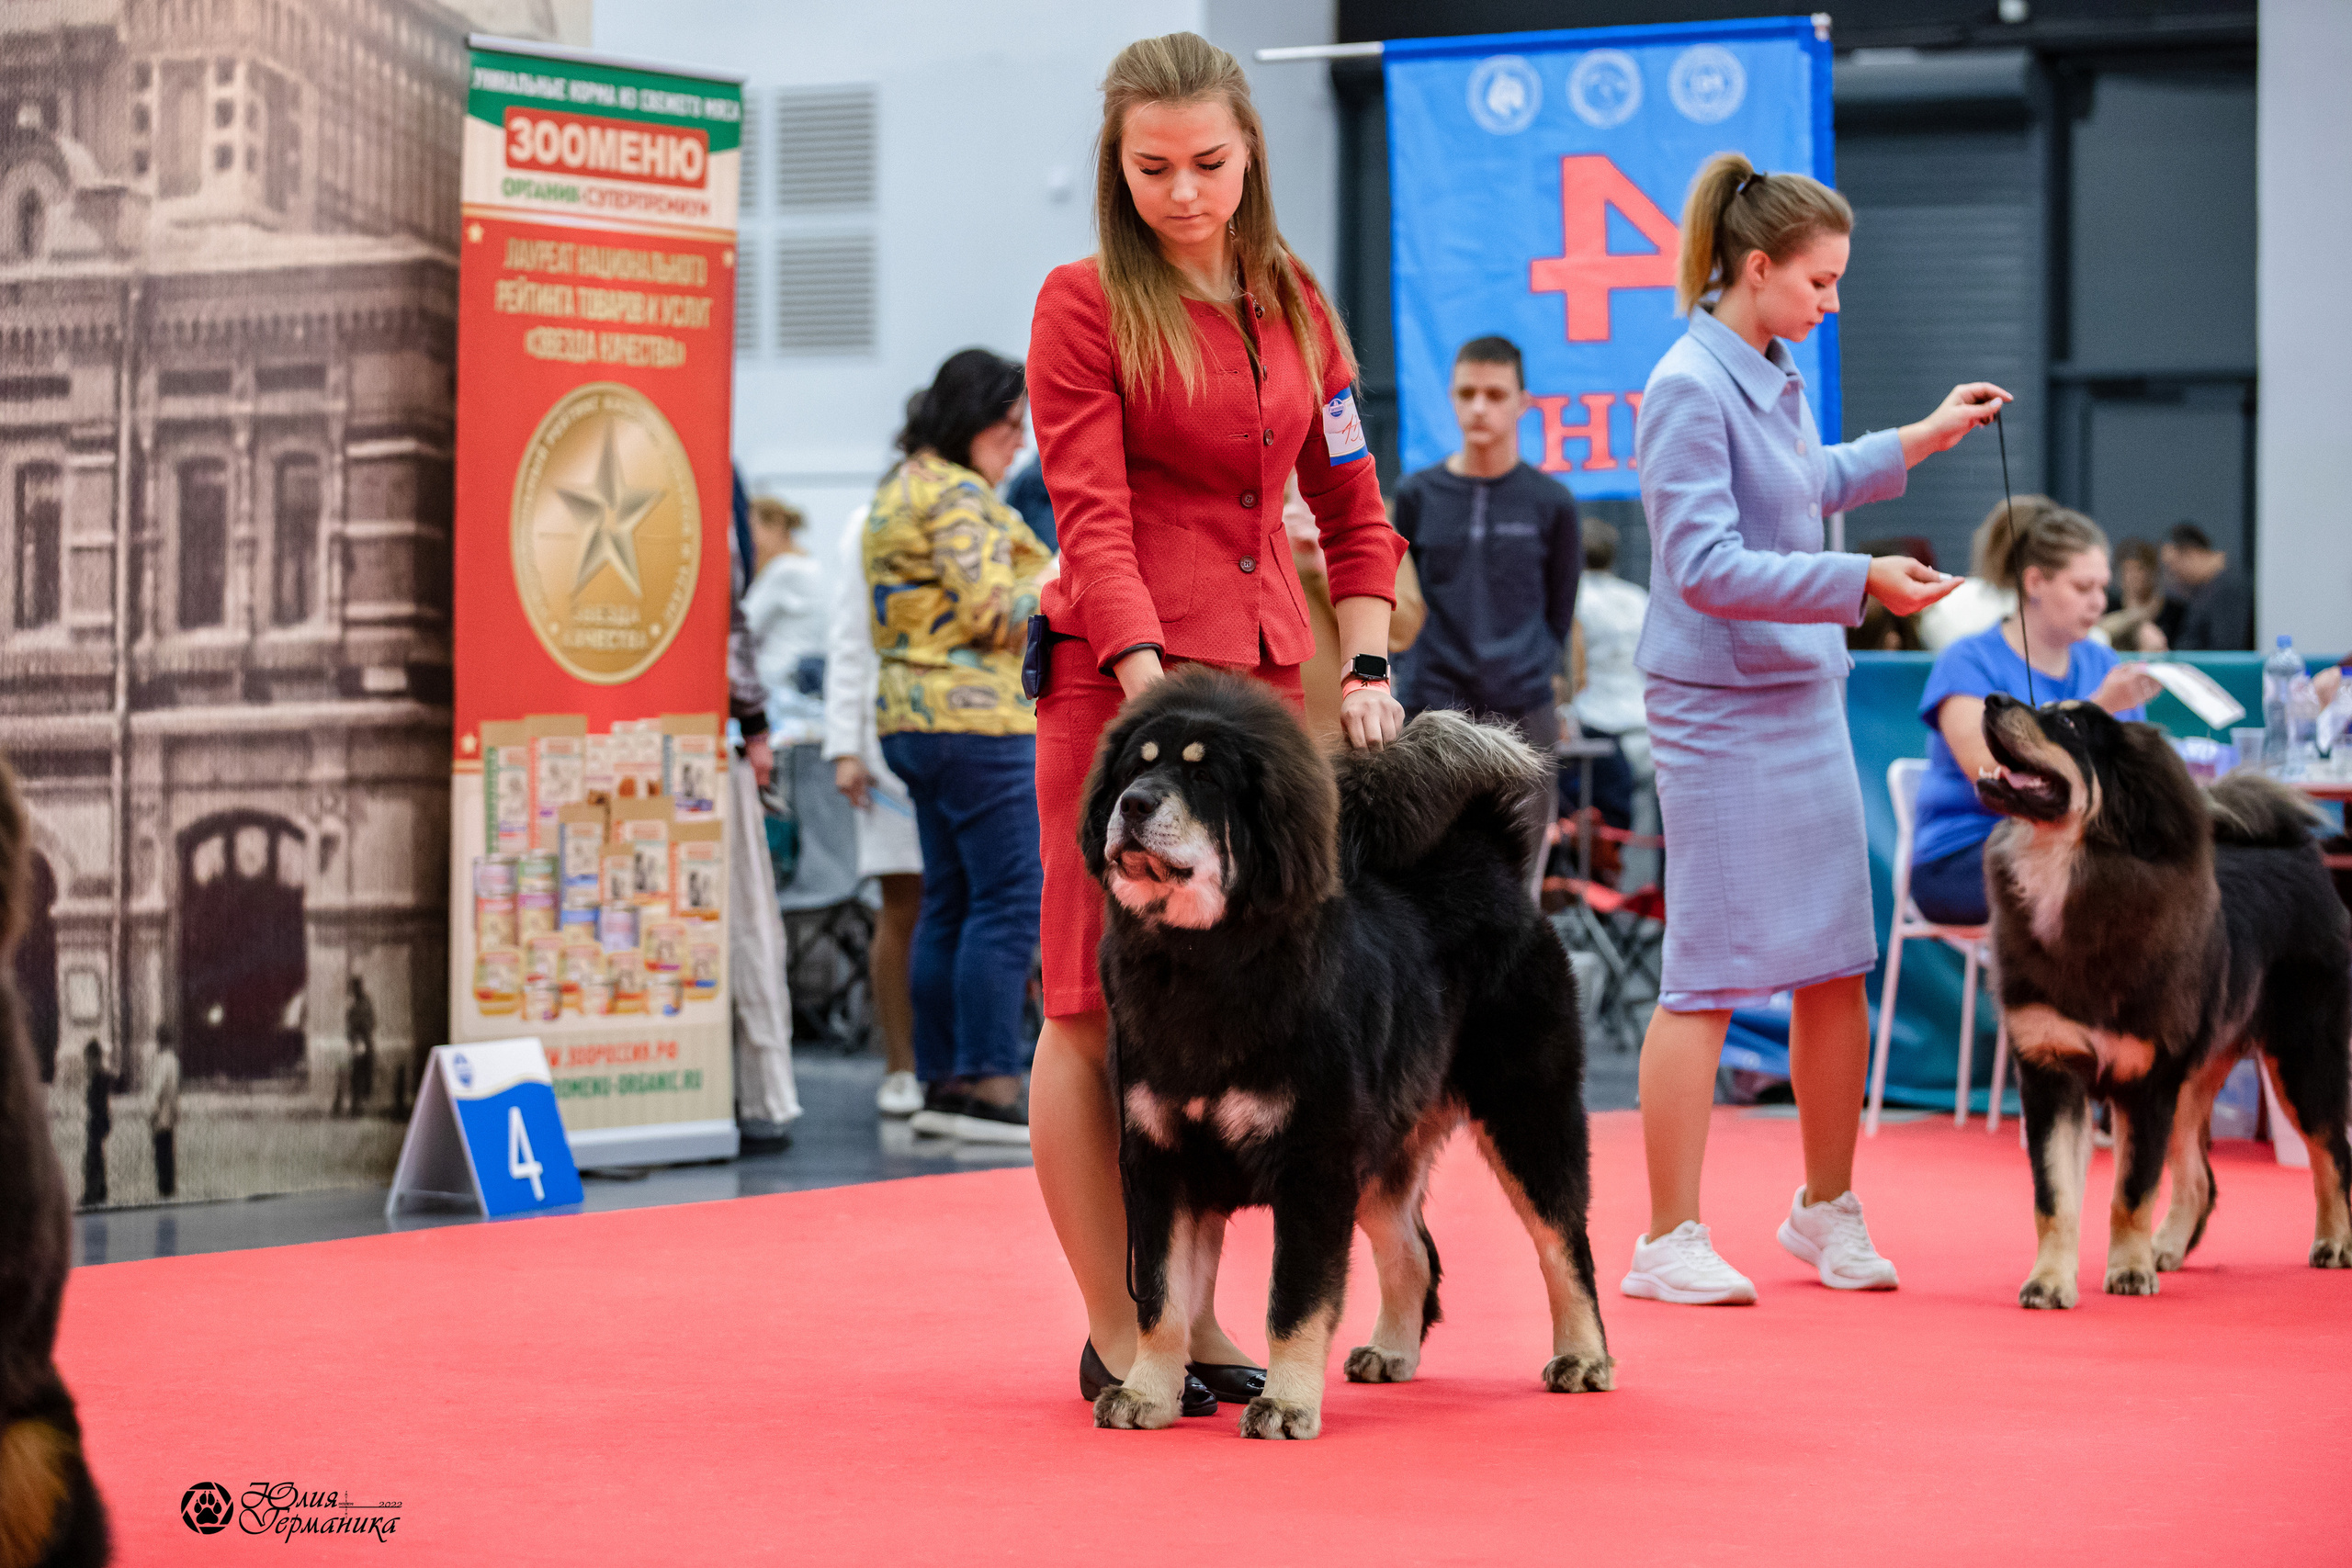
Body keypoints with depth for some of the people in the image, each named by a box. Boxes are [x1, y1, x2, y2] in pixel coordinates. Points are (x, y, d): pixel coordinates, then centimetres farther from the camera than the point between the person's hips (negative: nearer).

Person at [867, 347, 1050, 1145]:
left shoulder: (900, 489, 20)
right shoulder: (959, 495, -12)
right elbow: (992, 610, -18)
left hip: (913, 713, 11)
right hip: (977, 716, -11)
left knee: (950, 903, 11)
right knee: (1009, 901, -9)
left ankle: (942, 1082, 11)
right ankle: (989, 1086, -12)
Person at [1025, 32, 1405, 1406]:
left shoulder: (1296, 303, 14)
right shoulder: (1085, 304, -1)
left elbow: (1352, 506, 18)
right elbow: (1092, 517, -10)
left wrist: (1367, 668, 5)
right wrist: (1153, 684, -22)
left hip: (1268, 674, 5)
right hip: (1120, 679, -5)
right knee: (1102, 1007, -3)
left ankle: (1194, 1310, 13)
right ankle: (1114, 1332, 1)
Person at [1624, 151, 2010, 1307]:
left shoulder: (1774, 374, 9)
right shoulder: (1690, 388, -16)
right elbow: (1706, 565, -21)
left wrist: (1920, 440, 29)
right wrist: (1863, 583, -24)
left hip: (1806, 701, 8)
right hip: (1720, 710, -8)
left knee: (1838, 969, 11)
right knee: (1710, 977, -4)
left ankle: (1826, 1210, 25)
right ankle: (1668, 1243, 4)